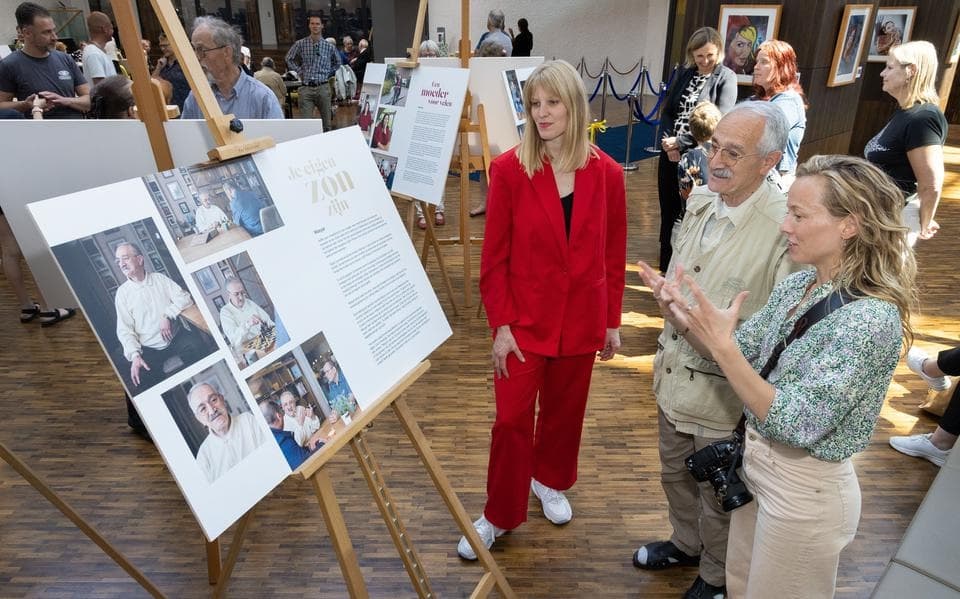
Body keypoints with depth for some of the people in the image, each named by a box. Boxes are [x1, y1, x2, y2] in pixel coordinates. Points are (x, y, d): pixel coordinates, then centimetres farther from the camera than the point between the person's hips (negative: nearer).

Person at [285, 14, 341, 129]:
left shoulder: (329, 46, 4)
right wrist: (300, 72, 5)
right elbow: (289, 59, 15)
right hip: (306, 88, -1)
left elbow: (337, 62, 22)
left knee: (327, 122, 7)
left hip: (323, 88, 1)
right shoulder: (300, 44, 2)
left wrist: (328, 74, 11)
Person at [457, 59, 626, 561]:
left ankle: (549, 480, 46)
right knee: (512, 420, 5)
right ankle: (499, 514, 27)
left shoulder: (606, 173, -4)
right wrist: (500, 324, -10)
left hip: (581, 320, 3)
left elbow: (614, 255, 3)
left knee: (565, 410, 19)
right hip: (524, 320, -2)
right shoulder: (509, 168, -10)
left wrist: (612, 321, 6)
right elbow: (495, 256, -7)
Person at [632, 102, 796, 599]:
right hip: (676, 372, 7)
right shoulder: (701, 199, -3)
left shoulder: (785, 228, -26)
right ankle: (686, 544, 58)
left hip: (726, 391, -6)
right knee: (675, 474, 28)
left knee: (717, 497, 19)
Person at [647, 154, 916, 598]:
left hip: (805, 489, -7)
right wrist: (687, 323, -17)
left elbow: (797, 425, -29)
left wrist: (722, 345, -36)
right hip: (756, 460, 7)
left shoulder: (871, 320, -27)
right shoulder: (795, 285, -3)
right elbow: (741, 357, 1)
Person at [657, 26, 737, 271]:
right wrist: (668, 142, -8)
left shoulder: (726, 77, -5)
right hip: (670, 153, 5)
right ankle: (666, 267, 25)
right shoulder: (685, 73, 10)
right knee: (668, 210, 11)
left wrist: (681, 142, -17)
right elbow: (667, 111, 9)